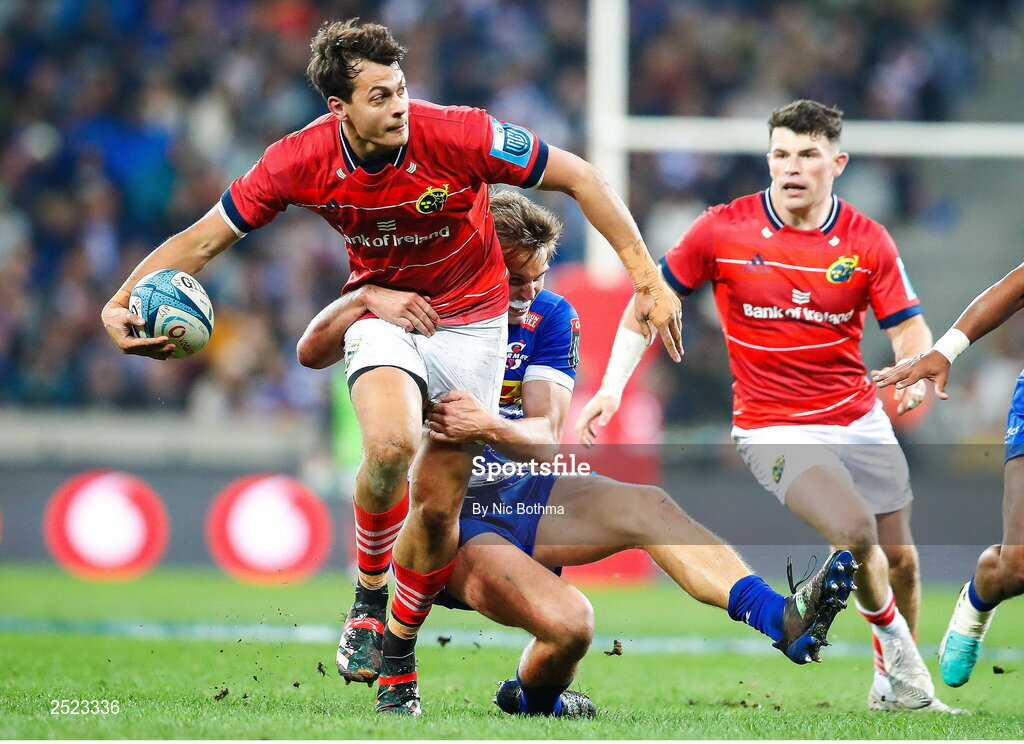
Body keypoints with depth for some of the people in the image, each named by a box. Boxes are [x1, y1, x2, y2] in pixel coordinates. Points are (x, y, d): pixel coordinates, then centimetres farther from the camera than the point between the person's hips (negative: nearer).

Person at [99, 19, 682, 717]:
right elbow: (203, 240, -10)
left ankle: (397, 657, 22)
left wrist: (647, 279, -20)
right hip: (382, 310, 0)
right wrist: (121, 304, -24)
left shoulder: (458, 135, -26)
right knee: (389, 444, -30)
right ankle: (370, 592, -3)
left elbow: (579, 178, -17)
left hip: (471, 318, 0)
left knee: (439, 501, -2)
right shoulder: (300, 161, -20)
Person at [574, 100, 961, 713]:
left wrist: (914, 370, -26)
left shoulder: (867, 240, -3)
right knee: (856, 533, -24)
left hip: (860, 419, 3)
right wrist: (612, 387, -6)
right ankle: (901, 653, 0)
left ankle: (896, 686, 28)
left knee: (900, 560, 5)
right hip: (775, 427, -3)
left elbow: (910, 329, -2)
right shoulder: (723, 230, -8)